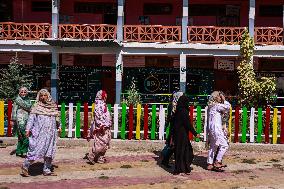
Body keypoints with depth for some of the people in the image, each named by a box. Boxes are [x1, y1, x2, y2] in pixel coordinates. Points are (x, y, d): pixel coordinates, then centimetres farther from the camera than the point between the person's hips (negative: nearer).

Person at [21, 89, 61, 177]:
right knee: (36, 150, -8)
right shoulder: (36, 107, 0)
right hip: (40, 133, -5)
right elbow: (31, 118, -3)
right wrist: (28, 129, -10)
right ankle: (25, 166, 10)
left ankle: (47, 170, 16)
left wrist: (58, 126, 10)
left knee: (50, 152, 6)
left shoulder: (53, 106, 12)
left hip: (51, 133, 5)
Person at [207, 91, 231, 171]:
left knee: (213, 147, 12)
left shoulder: (211, 106, 17)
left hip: (211, 128, 10)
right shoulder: (217, 106, -11)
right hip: (216, 128, -10)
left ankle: (209, 164, 15)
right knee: (224, 145, -6)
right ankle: (217, 162, -5)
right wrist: (224, 100, -4)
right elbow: (228, 106, -17)